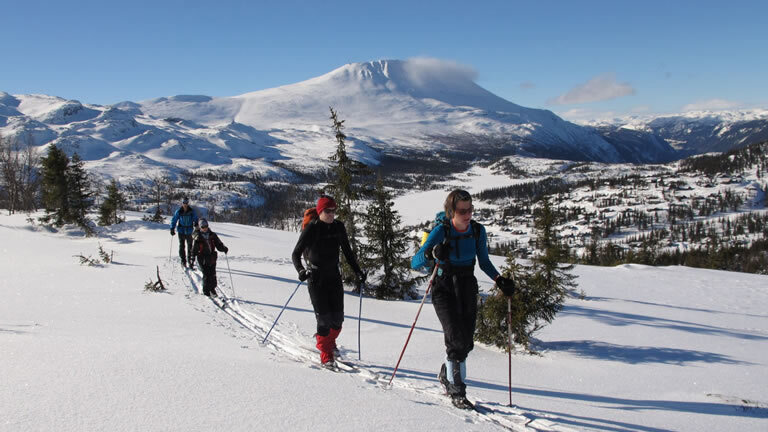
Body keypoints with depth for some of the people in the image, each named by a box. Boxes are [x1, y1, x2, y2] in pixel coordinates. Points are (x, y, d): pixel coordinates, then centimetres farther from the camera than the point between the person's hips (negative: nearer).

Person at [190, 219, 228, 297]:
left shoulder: (212, 235, 7)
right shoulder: (198, 237, 0)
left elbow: (218, 244, 9)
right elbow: (194, 248, 0)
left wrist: (224, 248, -9)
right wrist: (192, 256, -13)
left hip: (212, 258, 3)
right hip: (203, 259, -3)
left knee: (212, 274, 4)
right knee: (206, 275, -7)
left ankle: (212, 289, 20)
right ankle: (206, 291, 1)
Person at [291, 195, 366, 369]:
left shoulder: (338, 227, 1)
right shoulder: (311, 229, -12)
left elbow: (347, 251, 12)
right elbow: (296, 254, -12)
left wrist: (358, 271, 6)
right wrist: (301, 271, -29)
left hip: (334, 276, 4)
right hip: (316, 278, -4)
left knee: (338, 318, 4)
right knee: (324, 318, -8)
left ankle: (329, 340, 35)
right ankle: (326, 356, 5)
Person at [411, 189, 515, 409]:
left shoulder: (478, 230, -4)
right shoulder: (441, 232, -16)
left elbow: (484, 261, 10)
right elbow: (415, 263, -18)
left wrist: (499, 280, -4)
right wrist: (432, 253, -37)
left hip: (467, 288, 4)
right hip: (444, 289, -4)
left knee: (466, 342, 4)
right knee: (457, 339, -15)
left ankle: (447, 373, 33)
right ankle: (456, 390, 1)